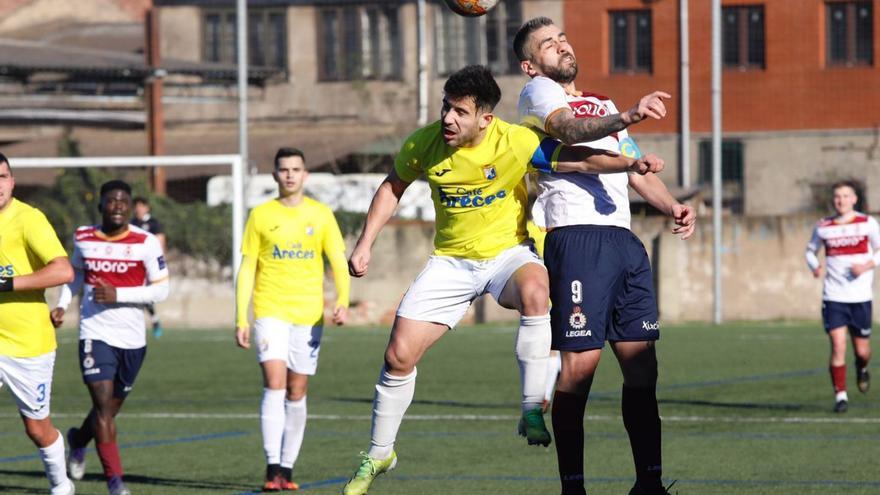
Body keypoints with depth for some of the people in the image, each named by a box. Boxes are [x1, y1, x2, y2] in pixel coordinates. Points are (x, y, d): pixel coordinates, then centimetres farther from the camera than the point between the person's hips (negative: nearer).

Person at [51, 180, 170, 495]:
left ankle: (78, 440, 45)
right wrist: (62, 305, 7)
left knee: (112, 407, 13)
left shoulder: (146, 243, -6)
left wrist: (118, 295, -18)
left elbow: (161, 290, -8)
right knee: (103, 404, -13)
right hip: (95, 334, 0)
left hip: (132, 338, 0)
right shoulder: (83, 239, 3)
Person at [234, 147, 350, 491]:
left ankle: (287, 469, 13)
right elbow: (246, 269, 6)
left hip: (309, 315, 1)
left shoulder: (321, 215, 6)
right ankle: (272, 467, -20)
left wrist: (342, 301, -15)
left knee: (297, 392, 5)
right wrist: (241, 318, -1)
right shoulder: (261, 215, 5)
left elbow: (339, 263, 3)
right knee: (274, 383, -17)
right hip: (270, 311, -1)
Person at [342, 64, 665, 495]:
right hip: (451, 261, 3)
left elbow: (578, 159, -23)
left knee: (534, 289, -39)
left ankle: (533, 411, -33)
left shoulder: (514, 142, -21)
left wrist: (630, 164, -40)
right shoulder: (424, 145, -11)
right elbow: (393, 186, 9)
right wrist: (365, 243, 5)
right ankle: (379, 454, 18)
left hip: (507, 252, -3)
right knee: (399, 355, -4)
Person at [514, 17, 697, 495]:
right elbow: (569, 129, -15)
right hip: (578, 237, -7)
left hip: (624, 240, 7)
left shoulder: (603, 105, 28)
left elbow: (637, 169, 27)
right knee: (580, 363, -11)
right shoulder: (537, 92, 6)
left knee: (641, 363, 3)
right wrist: (628, 117, -32)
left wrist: (671, 206, 7)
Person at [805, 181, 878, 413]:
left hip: (860, 297, 0)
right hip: (833, 296, 0)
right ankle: (840, 395, -3)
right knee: (838, 346, -12)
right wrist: (815, 266, -4)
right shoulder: (823, 227, 4)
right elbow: (811, 250, 18)